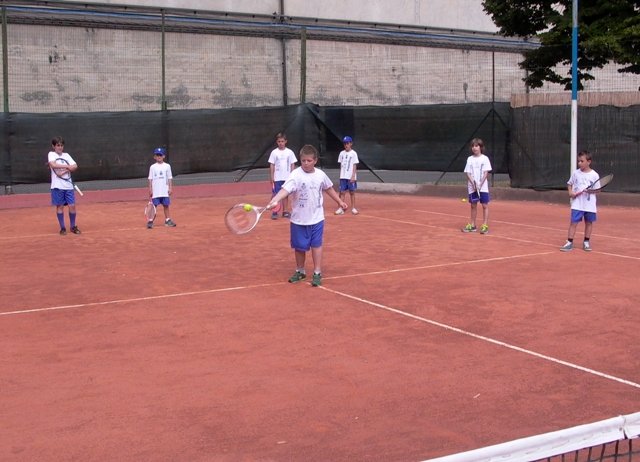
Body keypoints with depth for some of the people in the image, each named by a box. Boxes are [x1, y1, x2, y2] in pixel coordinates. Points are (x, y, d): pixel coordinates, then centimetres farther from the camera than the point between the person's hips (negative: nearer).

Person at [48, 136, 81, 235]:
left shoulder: (66, 155, 12)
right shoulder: (51, 154, 1)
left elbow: (75, 166, 3)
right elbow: (53, 165, -18)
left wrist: (67, 170, -14)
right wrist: (67, 166, -13)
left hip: (68, 185, 3)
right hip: (57, 186, -3)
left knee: (72, 206, 0)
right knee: (60, 206, 2)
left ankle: (73, 226, 15)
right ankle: (62, 228, 11)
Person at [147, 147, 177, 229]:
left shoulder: (167, 166, 5)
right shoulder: (152, 167, 4)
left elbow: (170, 178, 5)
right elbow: (150, 179, 4)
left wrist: (170, 188, -2)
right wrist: (150, 189, -1)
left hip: (165, 191, 1)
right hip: (155, 191, -1)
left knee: (166, 205, 6)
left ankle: (167, 220, 14)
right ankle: (150, 221, 0)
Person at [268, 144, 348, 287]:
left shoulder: (320, 174, -1)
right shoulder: (296, 175, -15)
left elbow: (329, 188, 18)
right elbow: (285, 189, -30)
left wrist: (339, 201, 26)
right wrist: (275, 200, -48)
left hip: (316, 219, 2)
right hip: (299, 220, -1)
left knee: (316, 245, 3)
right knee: (299, 247, 10)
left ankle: (317, 273, 12)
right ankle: (300, 271, 29)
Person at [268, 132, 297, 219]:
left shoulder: (289, 152, 1)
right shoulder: (274, 152, -1)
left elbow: (292, 165, 4)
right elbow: (271, 165, 1)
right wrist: (272, 177, -5)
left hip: (287, 178, 1)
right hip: (277, 178, -1)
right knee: (276, 195, -1)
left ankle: (285, 212, 14)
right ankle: (274, 212, 2)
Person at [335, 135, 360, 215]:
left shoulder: (354, 153, -3)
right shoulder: (342, 153, 8)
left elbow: (354, 166, -5)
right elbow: (341, 165, 11)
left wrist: (353, 176, -12)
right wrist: (341, 175, 6)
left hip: (351, 177, -3)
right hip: (343, 176, 3)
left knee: (352, 192, 4)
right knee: (342, 192, 1)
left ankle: (353, 208, 12)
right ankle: (341, 208, 2)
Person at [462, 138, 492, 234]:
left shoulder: (485, 158, -2)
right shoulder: (470, 159, 6)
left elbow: (486, 173, -7)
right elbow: (468, 173, 2)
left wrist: (480, 184, -16)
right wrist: (473, 183, -13)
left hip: (483, 186, -3)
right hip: (472, 187, 3)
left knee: (485, 205, -3)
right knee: (473, 205, 11)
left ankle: (485, 226, 0)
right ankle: (472, 225, 18)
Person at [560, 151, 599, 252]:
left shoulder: (594, 175, -2)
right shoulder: (575, 173, 3)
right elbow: (569, 184, 13)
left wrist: (590, 190, -19)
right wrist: (570, 192, -5)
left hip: (590, 204, 0)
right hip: (577, 204, 0)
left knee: (589, 222, 10)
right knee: (573, 222, -4)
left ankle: (586, 242, 22)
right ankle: (569, 242, 0)